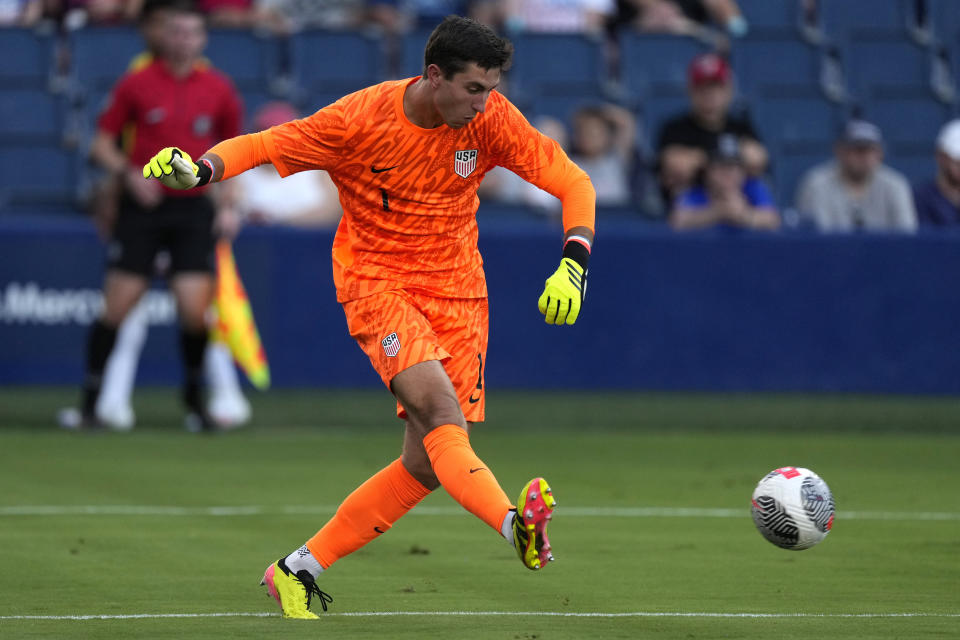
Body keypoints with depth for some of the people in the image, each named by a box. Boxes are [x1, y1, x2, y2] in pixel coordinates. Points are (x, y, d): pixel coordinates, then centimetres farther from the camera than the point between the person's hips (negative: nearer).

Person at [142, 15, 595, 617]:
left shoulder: (491, 118, -7)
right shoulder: (361, 118, -15)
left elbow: (574, 183, -3)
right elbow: (262, 145, -8)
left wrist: (573, 266, -18)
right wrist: (199, 170, -27)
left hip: (457, 289, 4)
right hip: (376, 280, -4)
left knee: (427, 463, -2)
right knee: (439, 408, -30)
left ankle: (299, 570, 10)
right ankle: (513, 523, -52)